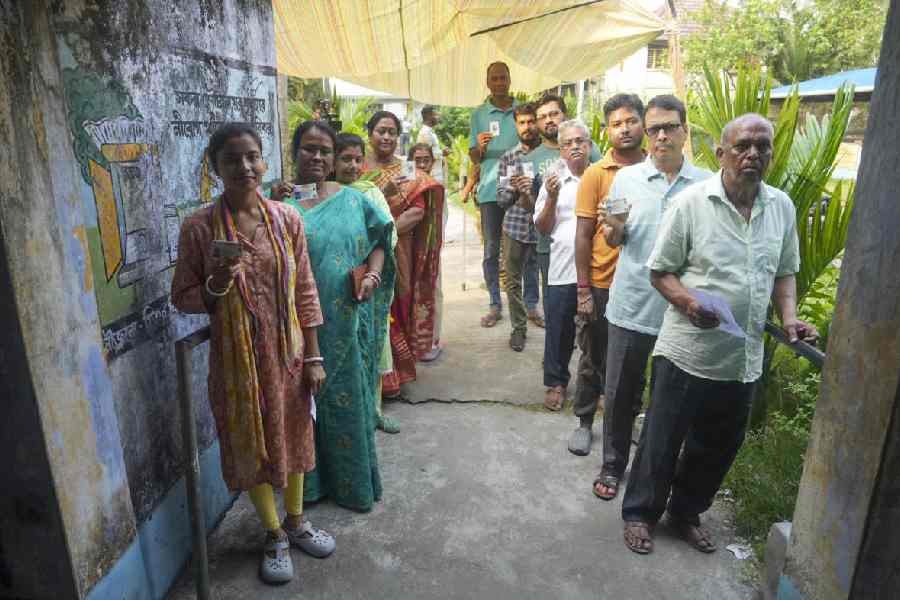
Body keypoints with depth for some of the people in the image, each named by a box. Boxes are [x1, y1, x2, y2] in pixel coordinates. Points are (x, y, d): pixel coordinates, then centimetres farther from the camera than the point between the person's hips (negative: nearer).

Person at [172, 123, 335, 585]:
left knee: (293, 437, 17)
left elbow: (305, 292, -1)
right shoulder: (198, 228, -11)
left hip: (288, 353, 2)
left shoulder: (287, 219, -4)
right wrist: (216, 287, -24)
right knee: (251, 445, 13)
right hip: (237, 359, -2)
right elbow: (182, 297, -2)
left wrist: (313, 357, -1)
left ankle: (296, 521, 42)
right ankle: (274, 534, 37)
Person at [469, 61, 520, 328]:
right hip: (490, 190, 0)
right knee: (491, 250, 3)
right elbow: (474, 158, 7)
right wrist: (480, 147, -15)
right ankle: (495, 305, 12)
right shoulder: (479, 114, 8)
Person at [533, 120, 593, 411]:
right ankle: (556, 383, 26)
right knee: (559, 330, 9)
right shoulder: (554, 180, 7)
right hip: (563, 270, 1)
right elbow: (543, 228, 4)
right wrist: (552, 198, -9)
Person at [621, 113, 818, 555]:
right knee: (662, 441, 8)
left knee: (719, 447, 19)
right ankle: (639, 513, 30)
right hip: (687, 351, -5)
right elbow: (660, 271, -7)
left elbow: (785, 272, 16)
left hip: (743, 358, 5)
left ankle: (686, 513, 41)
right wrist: (688, 301, -25)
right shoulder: (691, 202, -10)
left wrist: (788, 316, -1)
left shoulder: (782, 207, 5)